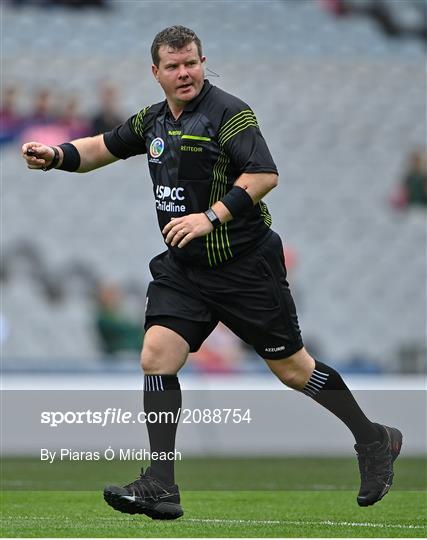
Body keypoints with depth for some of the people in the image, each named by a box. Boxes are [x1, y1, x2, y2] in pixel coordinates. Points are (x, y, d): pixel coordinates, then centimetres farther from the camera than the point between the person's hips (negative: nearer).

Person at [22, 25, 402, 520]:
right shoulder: (153, 120, 8)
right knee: (156, 356, -11)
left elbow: (265, 174, -22)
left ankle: (374, 441, 24)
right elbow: (104, 147, 22)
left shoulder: (228, 112, -14)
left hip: (246, 268, -6)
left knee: (292, 368, 3)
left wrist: (211, 216, -28)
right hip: (182, 269, 6)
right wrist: (56, 155, 5)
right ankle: (160, 488, -10)